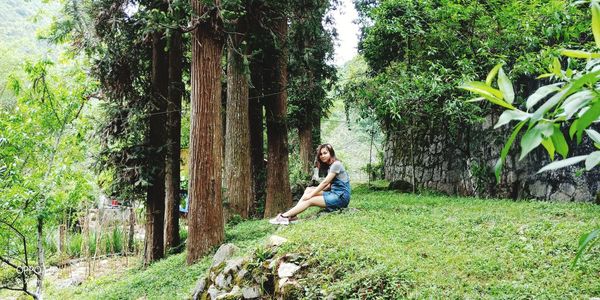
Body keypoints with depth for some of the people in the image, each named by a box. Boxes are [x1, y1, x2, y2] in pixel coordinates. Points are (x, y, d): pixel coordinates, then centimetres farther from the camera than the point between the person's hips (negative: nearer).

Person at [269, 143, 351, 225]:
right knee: (308, 190, 1)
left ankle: (284, 217, -15)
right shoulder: (329, 166, 17)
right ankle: (293, 215, -10)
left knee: (310, 200, -15)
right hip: (335, 194, 9)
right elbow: (328, 185, 11)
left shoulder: (336, 164, -12)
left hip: (341, 197, -9)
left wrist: (311, 194, -11)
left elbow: (325, 182, -14)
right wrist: (314, 190, -2)